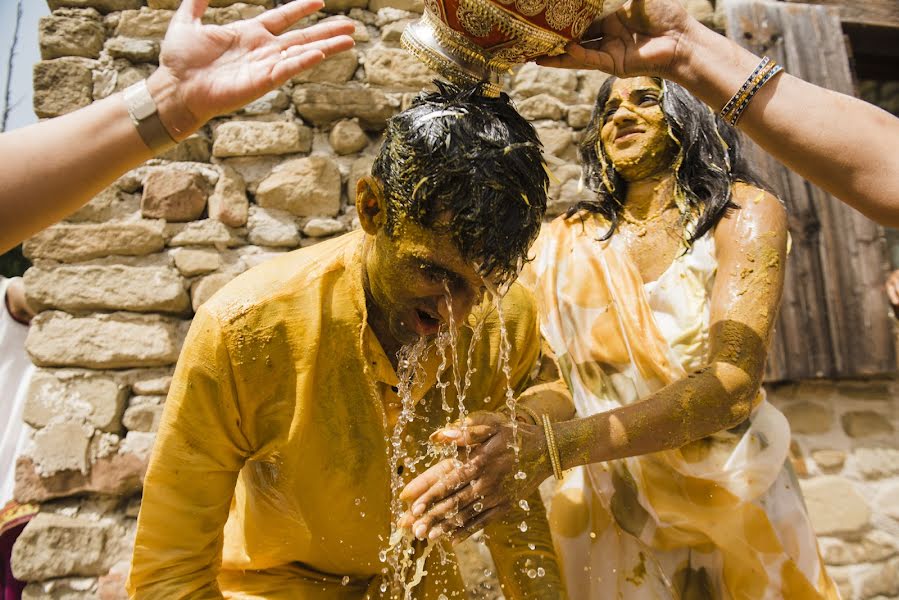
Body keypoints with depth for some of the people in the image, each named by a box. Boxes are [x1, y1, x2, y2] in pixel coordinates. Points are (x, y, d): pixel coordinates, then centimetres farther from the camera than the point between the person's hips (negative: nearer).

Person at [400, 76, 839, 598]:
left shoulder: (745, 213, -11)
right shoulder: (569, 241, -6)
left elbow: (733, 381, -26)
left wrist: (553, 447, -38)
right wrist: (482, 462, -33)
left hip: (734, 506, -1)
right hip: (611, 517, 1)